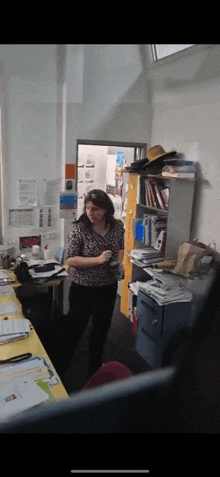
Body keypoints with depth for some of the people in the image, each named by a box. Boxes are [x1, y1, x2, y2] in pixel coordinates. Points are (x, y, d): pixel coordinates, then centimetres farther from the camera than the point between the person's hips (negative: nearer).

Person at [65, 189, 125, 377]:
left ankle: (95, 366, 45)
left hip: (108, 288, 4)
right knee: (75, 330, 12)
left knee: (101, 328, 21)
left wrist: (120, 261, -9)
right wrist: (98, 259, -29)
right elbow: (70, 260, -19)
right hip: (82, 289, -4)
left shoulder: (118, 226, -6)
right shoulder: (79, 228, -18)